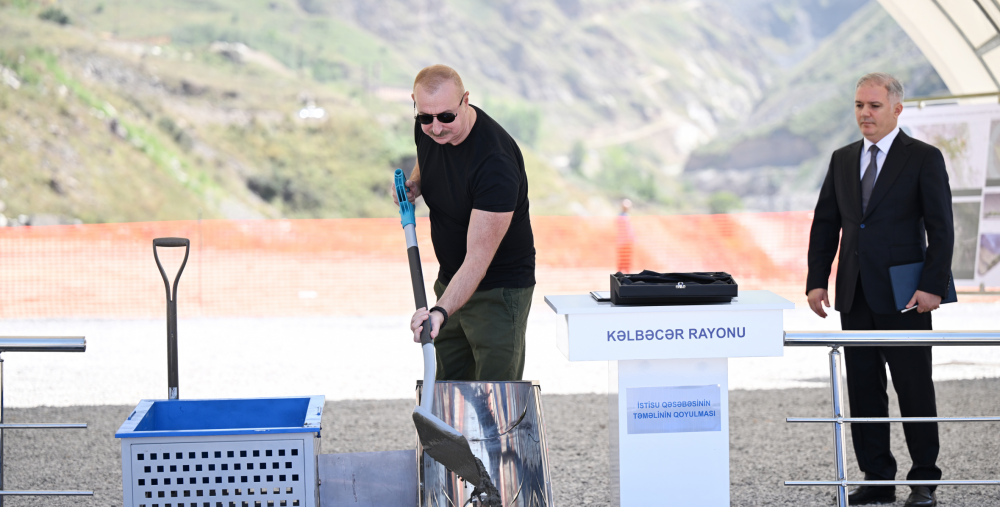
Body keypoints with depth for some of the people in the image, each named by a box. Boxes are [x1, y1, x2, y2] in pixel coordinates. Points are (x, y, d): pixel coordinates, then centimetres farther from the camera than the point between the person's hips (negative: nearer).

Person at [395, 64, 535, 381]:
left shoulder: (496, 162, -31)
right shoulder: (427, 129, -8)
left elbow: (478, 260, -34)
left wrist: (441, 311, -47)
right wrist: (415, 183, -2)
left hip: (499, 289, -7)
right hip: (449, 282, 7)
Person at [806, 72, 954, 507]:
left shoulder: (924, 159, -2)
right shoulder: (842, 160, 12)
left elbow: (940, 228, -6)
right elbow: (825, 224, 14)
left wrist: (933, 286, -14)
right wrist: (817, 281, 4)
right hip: (855, 294, 5)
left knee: (914, 389, 0)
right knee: (863, 391, 7)